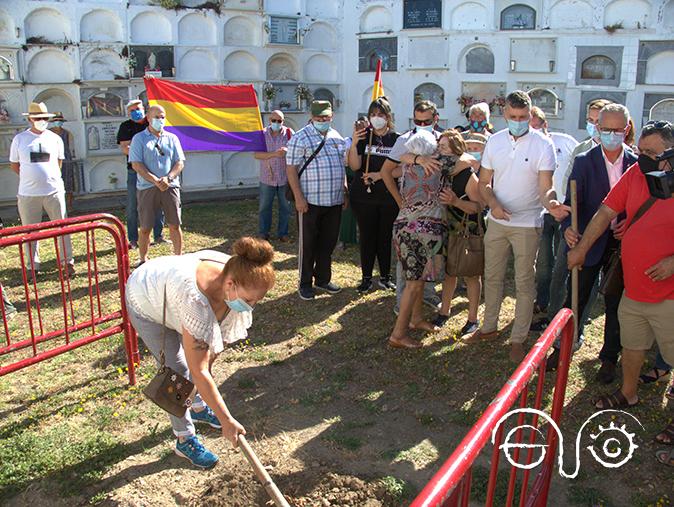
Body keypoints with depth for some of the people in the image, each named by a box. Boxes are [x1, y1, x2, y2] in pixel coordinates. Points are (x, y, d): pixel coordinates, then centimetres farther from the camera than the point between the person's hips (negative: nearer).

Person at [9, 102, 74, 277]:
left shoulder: (55, 138, 6)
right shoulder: (19, 139, 2)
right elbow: (14, 164, 10)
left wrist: (50, 178, 13)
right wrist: (31, 178, 7)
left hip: (54, 191, 1)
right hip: (28, 194, 0)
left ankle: (68, 261, 13)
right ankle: (33, 266, 17)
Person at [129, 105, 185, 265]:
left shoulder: (172, 138, 12)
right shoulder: (139, 138, 4)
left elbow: (180, 162, 7)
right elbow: (136, 164, -5)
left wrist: (168, 178, -12)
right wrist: (156, 181, -15)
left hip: (170, 186, 2)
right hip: (147, 188, -2)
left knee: (175, 225, 2)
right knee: (145, 228, 2)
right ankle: (143, 260, 16)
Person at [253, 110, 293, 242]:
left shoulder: (289, 133, 0)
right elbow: (256, 154, -11)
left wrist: (288, 150, -25)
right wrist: (274, 154, -23)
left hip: (285, 178, 0)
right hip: (267, 178, 0)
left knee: (285, 207, 8)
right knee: (264, 206, 10)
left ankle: (283, 233, 22)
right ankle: (263, 232, 25)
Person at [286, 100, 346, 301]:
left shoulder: (337, 137, 13)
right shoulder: (300, 138, -6)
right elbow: (291, 169, -10)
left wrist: (345, 191, 14)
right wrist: (299, 197, -16)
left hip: (335, 201, 6)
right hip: (310, 201, -6)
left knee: (328, 243, 13)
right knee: (308, 244, 3)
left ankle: (323, 279, 27)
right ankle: (305, 284, 15)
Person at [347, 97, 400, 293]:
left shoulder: (397, 139, 1)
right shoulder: (363, 136, 1)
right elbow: (355, 166, -7)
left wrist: (381, 174, -14)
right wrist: (354, 143, -20)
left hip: (389, 197, 0)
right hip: (364, 195, 0)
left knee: (386, 237, 8)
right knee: (367, 236, 5)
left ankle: (385, 277, 21)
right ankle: (366, 277, 15)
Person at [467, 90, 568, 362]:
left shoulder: (542, 144, -10)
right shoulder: (495, 141, 2)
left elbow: (545, 188, -14)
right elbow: (484, 183, 5)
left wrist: (550, 203, -38)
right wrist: (493, 204, -16)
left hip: (527, 224, -4)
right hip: (497, 221, 4)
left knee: (524, 283, 4)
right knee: (492, 277, 14)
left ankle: (518, 339, 16)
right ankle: (490, 327, 31)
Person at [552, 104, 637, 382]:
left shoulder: (637, 164, 0)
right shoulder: (584, 162, -5)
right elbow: (573, 201, -12)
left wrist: (631, 223, -13)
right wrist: (568, 228, -30)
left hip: (622, 243, 2)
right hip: (590, 242, -1)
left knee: (616, 304, 12)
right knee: (575, 299, 7)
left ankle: (609, 359, 28)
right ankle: (562, 348, 26)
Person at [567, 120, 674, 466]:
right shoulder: (635, 175, 1)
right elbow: (606, 212, 8)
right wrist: (581, 247, 9)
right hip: (633, 289, 5)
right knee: (631, 346, 21)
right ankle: (628, 394, 44)